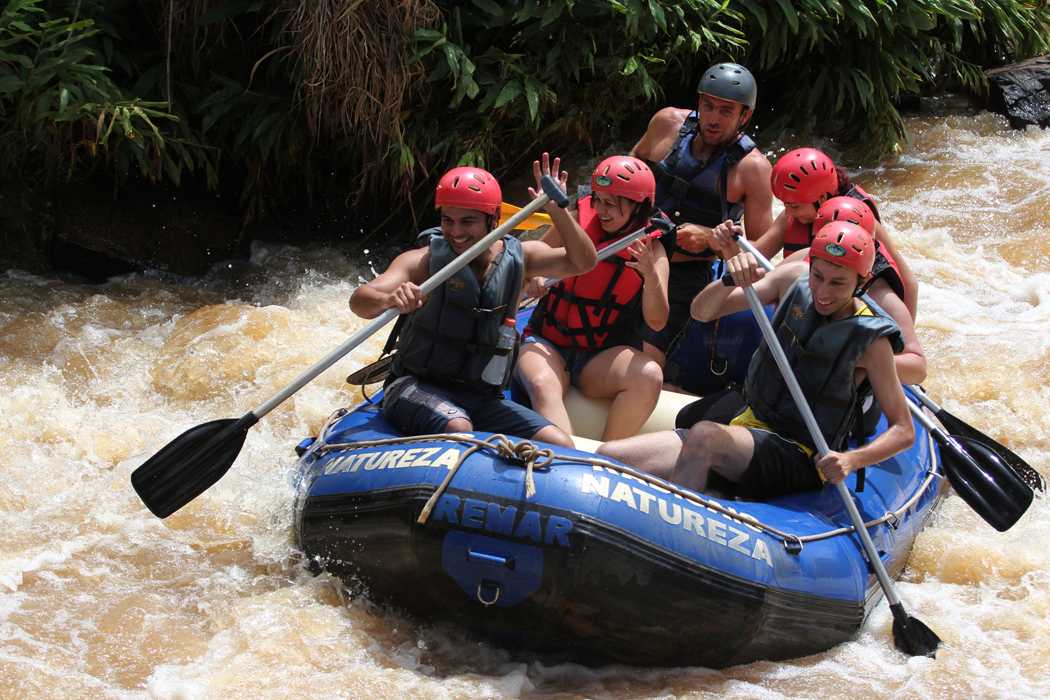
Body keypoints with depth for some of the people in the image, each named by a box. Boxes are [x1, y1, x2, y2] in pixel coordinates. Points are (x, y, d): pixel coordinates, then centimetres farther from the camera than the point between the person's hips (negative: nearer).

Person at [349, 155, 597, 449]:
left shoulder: (518, 257, 6)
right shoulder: (424, 261, -8)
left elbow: (583, 261, 2)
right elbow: (359, 301, -20)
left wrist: (556, 209, -12)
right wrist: (388, 300, -44)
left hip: (483, 399, 4)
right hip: (416, 388, -4)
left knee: (561, 447, -15)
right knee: (458, 429, -37)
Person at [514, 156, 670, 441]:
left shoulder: (651, 249, 2)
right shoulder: (577, 223, 3)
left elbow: (657, 322, -7)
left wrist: (651, 277, -25)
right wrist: (531, 280, -10)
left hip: (602, 359, 0)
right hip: (547, 345, 0)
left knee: (649, 376, -31)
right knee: (543, 386, -35)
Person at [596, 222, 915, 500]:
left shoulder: (870, 339, -11)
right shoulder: (791, 283, 1)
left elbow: (904, 430, -7)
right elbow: (702, 311, -1)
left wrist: (853, 459, -26)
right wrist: (731, 279, -23)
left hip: (801, 462, -6)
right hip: (747, 428, 6)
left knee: (704, 436, -38)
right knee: (609, 458, -12)